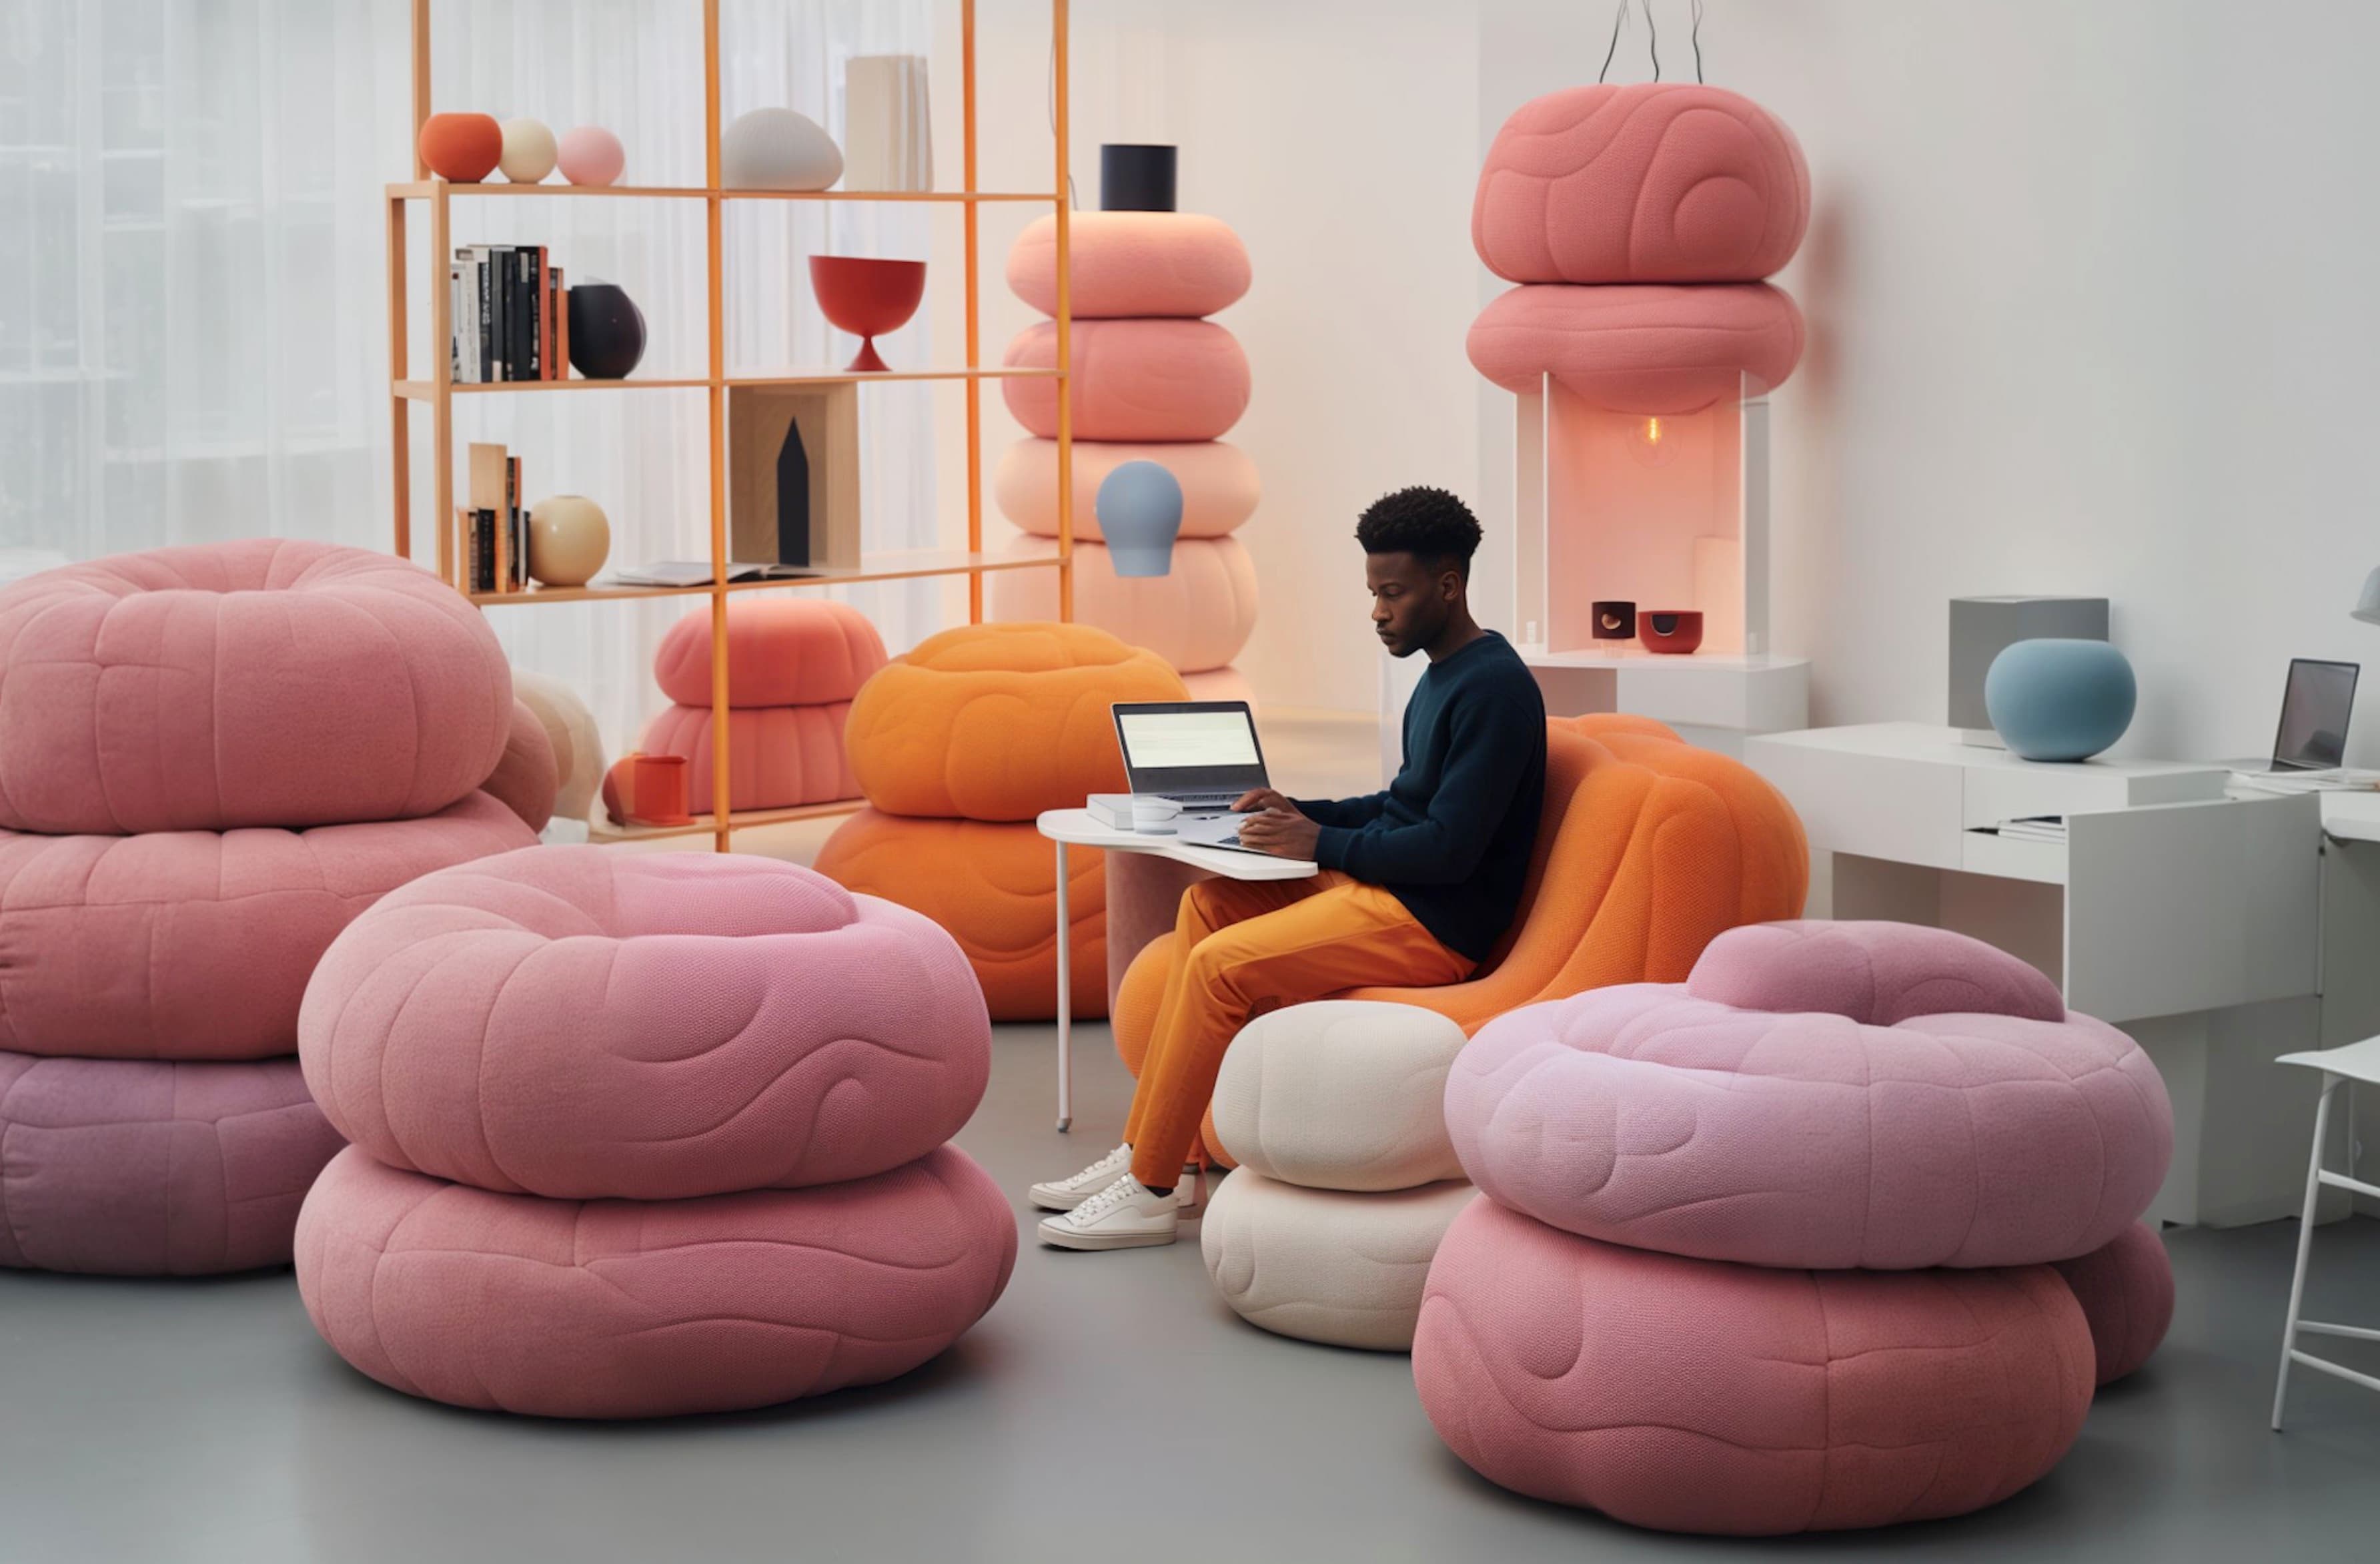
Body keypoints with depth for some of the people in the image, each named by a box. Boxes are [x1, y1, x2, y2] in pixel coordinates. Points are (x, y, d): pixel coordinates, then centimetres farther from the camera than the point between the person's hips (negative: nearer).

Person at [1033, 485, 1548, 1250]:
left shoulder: (1494, 687, -17)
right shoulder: (1444, 675, 16)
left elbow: (1450, 847, -22)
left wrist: (1321, 844, -14)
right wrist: (1304, 811, 10)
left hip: (1435, 925, -11)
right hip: (1388, 890, 11)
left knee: (1222, 963, -20)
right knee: (1207, 901, 6)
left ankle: (1149, 1191, -11)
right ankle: (1139, 1152, 1)